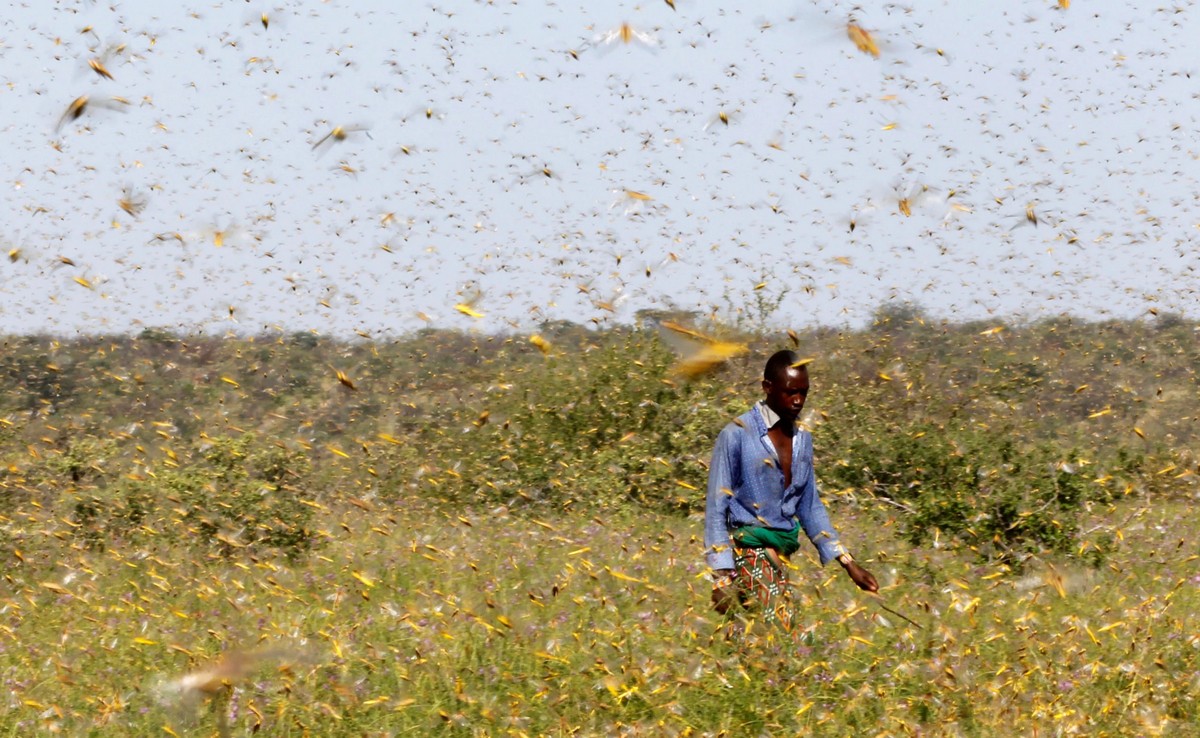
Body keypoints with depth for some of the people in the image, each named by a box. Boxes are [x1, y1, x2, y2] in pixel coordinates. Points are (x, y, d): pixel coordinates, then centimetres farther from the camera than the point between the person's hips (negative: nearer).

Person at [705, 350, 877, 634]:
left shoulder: (802, 439, 11)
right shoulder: (736, 436, -8)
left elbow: (810, 508, 18)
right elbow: (716, 510, -7)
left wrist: (848, 563, 12)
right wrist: (722, 578, -13)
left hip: (782, 555, 6)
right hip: (748, 554, -6)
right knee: (781, 633, -18)